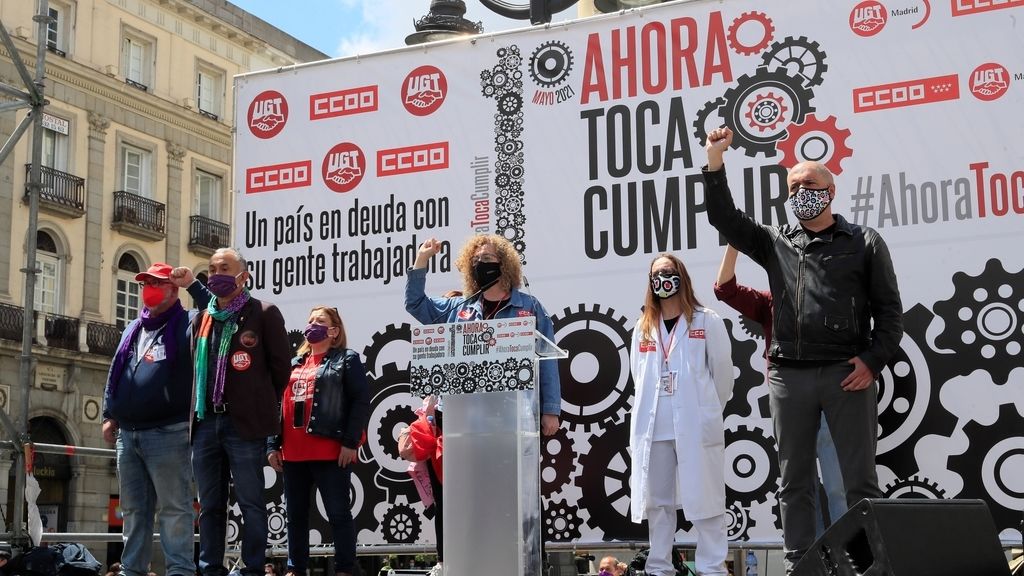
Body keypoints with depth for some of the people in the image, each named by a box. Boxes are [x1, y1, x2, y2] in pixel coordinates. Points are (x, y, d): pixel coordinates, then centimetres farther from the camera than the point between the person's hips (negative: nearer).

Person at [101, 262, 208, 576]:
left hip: (167, 433, -7)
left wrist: (195, 285, -20)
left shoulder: (187, 324, -2)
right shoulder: (132, 329, 21)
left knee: (173, 508, -4)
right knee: (133, 509, 13)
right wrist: (109, 415, 18)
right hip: (127, 433, 7)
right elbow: (115, 374, 24)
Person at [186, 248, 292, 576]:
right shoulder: (201, 319, 16)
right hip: (205, 423, 6)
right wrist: (198, 411, 13)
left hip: (245, 424, -5)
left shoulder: (263, 313, -1)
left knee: (250, 503, -1)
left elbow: (281, 366, 2)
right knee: (210, 505, 10)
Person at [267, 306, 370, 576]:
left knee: (338, 513, -3)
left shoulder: (346, 360, 3)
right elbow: (279, 404, 18)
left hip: (331, 452, -6)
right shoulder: (294, 364, 20)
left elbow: (361, 401, -7)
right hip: (293, 453, 6)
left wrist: (350, 442, -15)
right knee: (295, 514, 11)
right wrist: (273, 444, 9)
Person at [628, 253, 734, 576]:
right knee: (657, 500, 10)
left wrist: (708, 412, 6)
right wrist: (650, 412, 10)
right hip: (653, 428, 5)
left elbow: (723, 371, 1)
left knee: (705, 499, -3)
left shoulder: (707, 322, 0)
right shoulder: (643, 328, 13)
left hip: (696, 427, -4)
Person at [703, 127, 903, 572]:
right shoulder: (776, 242, 13)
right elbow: (724, 218, 4)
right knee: (794, 481, 8)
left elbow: (889, 310, 4)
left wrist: (873, 360, -9)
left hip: (846, 373, -3)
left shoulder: (864, 242, 6)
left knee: (860, 481, 0)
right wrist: (715, 164, -7)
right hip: (788, 375, 3)